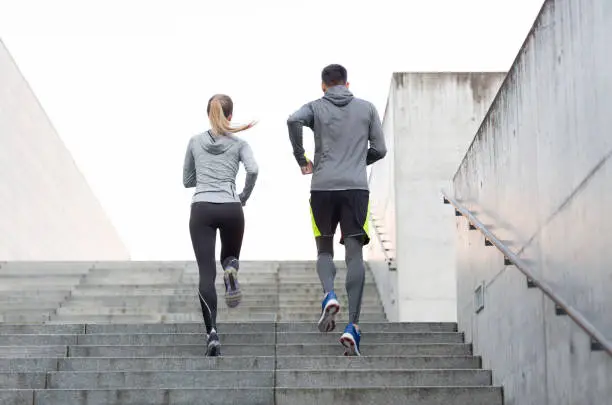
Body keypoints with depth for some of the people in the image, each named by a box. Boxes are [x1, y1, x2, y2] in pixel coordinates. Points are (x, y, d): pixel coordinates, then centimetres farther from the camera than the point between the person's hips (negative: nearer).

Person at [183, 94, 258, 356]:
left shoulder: (195, 142, 13)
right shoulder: (239, 143, 8)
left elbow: (187, 180, 19)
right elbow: (252, 170, -10)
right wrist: (245, 197, 5)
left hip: (202, 209, 0)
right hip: (230, 209, 0)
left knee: (206, 273, -4)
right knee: (230, 256, 26)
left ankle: (212, 334, -19)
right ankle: (231, 269, -12)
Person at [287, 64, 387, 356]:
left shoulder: (316, 107, 8)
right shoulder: (367, 108, 13)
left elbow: (294, 120, -14)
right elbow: (379, 149, 11)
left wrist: (301, 159, -1)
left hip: (323, 188, 0)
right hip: (356, 188, 0)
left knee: (324, 250, 16)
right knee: (354, 255, -2)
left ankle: (329, 295, -13)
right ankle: (352, 326, -11)